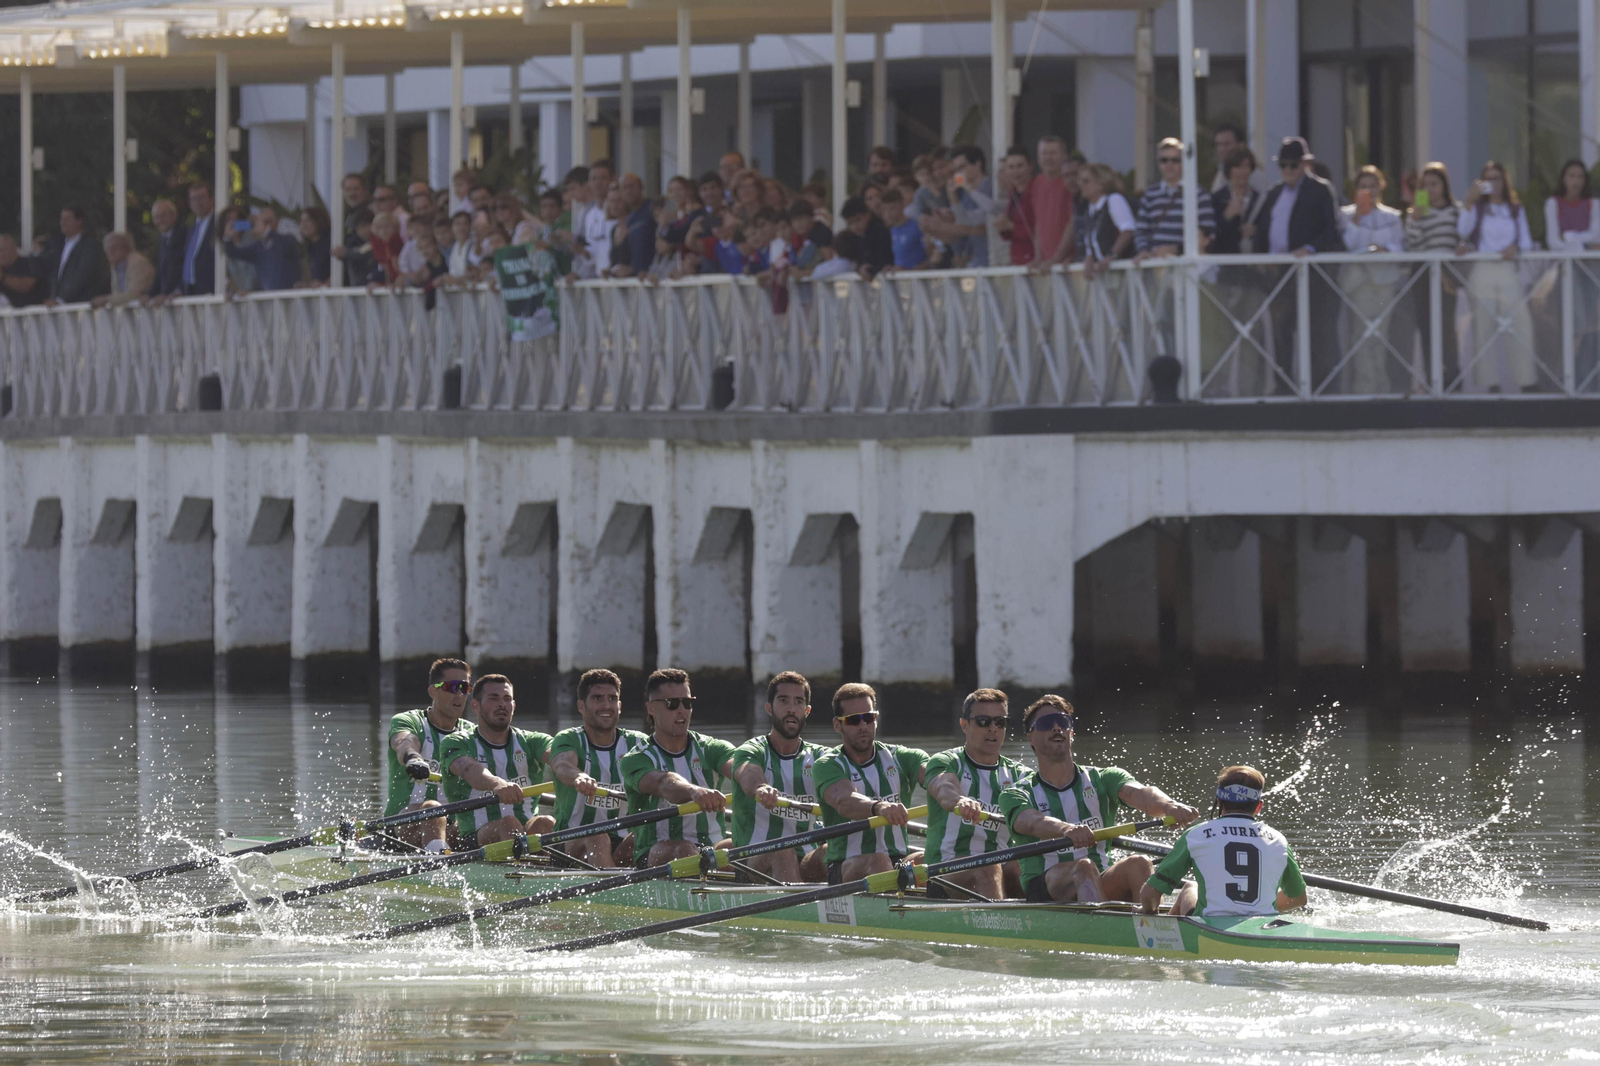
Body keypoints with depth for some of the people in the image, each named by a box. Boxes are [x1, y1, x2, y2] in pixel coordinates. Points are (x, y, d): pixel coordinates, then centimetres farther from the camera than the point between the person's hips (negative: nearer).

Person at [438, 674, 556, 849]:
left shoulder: (532, 742, 16)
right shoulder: (456, 743, 6)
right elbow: (469, 769, -19)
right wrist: (497, 784, -43)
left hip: (529, 834, 3)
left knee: (546, 823, -30)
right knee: (509, 823, -34)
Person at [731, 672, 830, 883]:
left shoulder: (818, 756, 14)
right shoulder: (752, 751, 3)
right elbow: (749, 775, -23)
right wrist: (760, 789, -49)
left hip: (806, 867, 3)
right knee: (782, 853, -36)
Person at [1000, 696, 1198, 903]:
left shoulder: (1102, 779, 13)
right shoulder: (1016, 795, 6)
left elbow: (1137, 793, -9)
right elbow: (1033, 823, -18)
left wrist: (1169, 806, -35)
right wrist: (1066, 829, -43)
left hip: (1103, 886, 2)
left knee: (1138, 865, -28)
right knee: (1084, 867, -34)